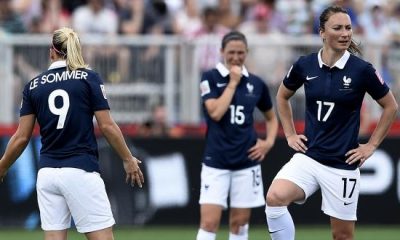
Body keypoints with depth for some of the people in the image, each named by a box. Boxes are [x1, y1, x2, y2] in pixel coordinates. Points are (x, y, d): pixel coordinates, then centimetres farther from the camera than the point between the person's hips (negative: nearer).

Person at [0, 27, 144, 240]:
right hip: (81, 171, -4)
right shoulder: (88, 78, 0)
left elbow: (22, 137, 6)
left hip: (46, 173, 4)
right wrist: (128, 160, 8)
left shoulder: (33, 86, 8)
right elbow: (107, 126, -3)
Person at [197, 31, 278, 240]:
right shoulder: (210, 78, -3)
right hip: (216, 161, -3)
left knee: (239, 223, 7)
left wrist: (269, 142, 3)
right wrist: (233, 82, -12)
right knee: (209, 222, -10)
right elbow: (215, 112, -18)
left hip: (247, 160, 3)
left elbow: (271, 117, 21)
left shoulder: (256, 83, 6)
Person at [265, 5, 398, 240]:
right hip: (308, 157, 2)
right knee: (275, 197, -26)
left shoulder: (362, 70, -8)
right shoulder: (304, 66, -1)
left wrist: (371, 145, 3)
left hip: (343, 163, -2)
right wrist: (290, 134, 12)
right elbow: (282, 97, 20)